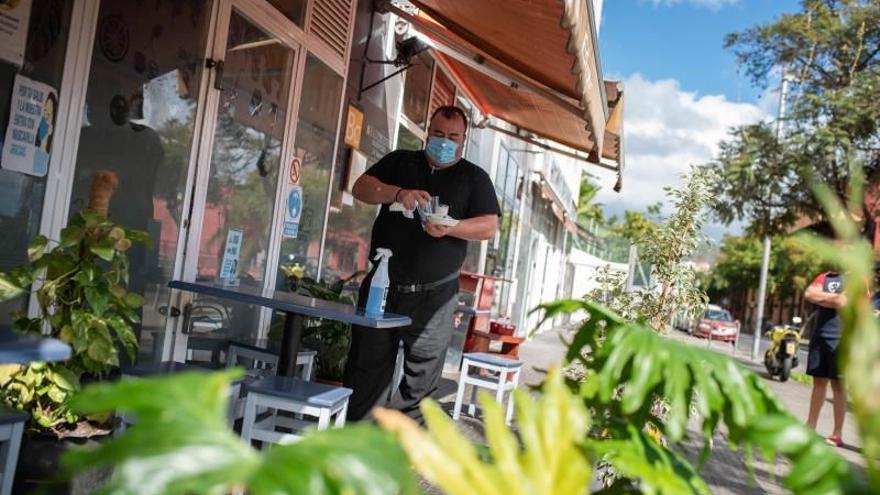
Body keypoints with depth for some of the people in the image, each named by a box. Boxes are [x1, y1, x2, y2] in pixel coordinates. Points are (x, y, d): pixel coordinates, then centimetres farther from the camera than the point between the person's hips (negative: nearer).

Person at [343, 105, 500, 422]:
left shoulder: (474, 178, 9)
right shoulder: (400, 162, 15)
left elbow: (489, 226, -1)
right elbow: (361, 188, 4)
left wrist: (450, 227, -20)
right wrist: (397, 193, -15)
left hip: (433, 295, -1)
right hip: (382, 286, 2)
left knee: (421, 378, 2)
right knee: (367, 367, 5)